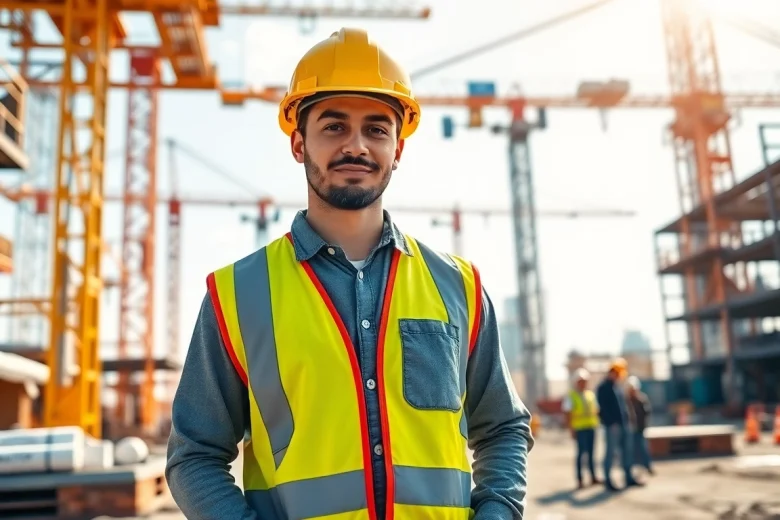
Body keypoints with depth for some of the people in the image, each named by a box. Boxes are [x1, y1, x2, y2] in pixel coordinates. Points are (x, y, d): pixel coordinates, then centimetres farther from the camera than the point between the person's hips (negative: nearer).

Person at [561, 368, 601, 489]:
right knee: (581, 452, -7)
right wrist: (572, 429, -10)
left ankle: (593, 477, 20)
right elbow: (568, 414, -5)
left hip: (591, 427, 5)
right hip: (580, 428, -5)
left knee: (591, 452, 11)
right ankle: (580, 480, -3)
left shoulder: (591, 394, 15)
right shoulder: (571, 396, -1)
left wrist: (596, 423, 10)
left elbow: (595, 410, 20)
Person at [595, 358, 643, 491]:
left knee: (627, 450, 11)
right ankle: (608, 480, 5)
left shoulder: (617, 386, 17)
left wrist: (626, 419, 11)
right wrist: (611, 423, -18)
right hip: (612, 425, -8)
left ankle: (629, 477, 20)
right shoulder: (603, 388, -9)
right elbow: (604, 408, -14)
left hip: (624, 424, 8)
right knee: (610, 452, -2)